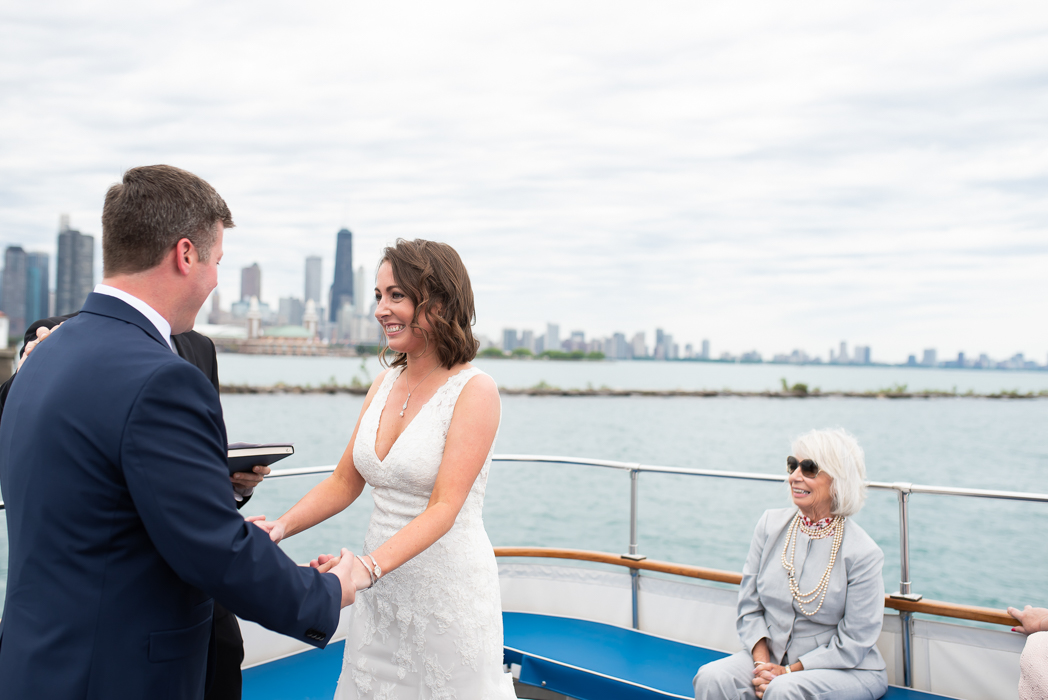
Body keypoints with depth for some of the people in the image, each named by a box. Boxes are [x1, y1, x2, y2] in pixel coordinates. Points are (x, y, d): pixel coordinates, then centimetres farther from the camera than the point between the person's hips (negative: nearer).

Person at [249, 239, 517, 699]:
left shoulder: (475, 391, -14)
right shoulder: (385, 384, 5)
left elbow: (443, 508, -21)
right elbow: (344, 482, 8)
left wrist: (366, 567, -33)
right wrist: (282, 527, -8)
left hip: (449, 591, -6)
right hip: (382, 592, 6)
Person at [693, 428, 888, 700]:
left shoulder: (863, 553, -12)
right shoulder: (770, 525, 1)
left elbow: (853, 642, -10)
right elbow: (749, 607, 4)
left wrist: (787, 672, -15)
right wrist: (762, 662, -10)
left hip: (847, 670, -3)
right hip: (772, 656, 4)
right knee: (711, 678, -23)